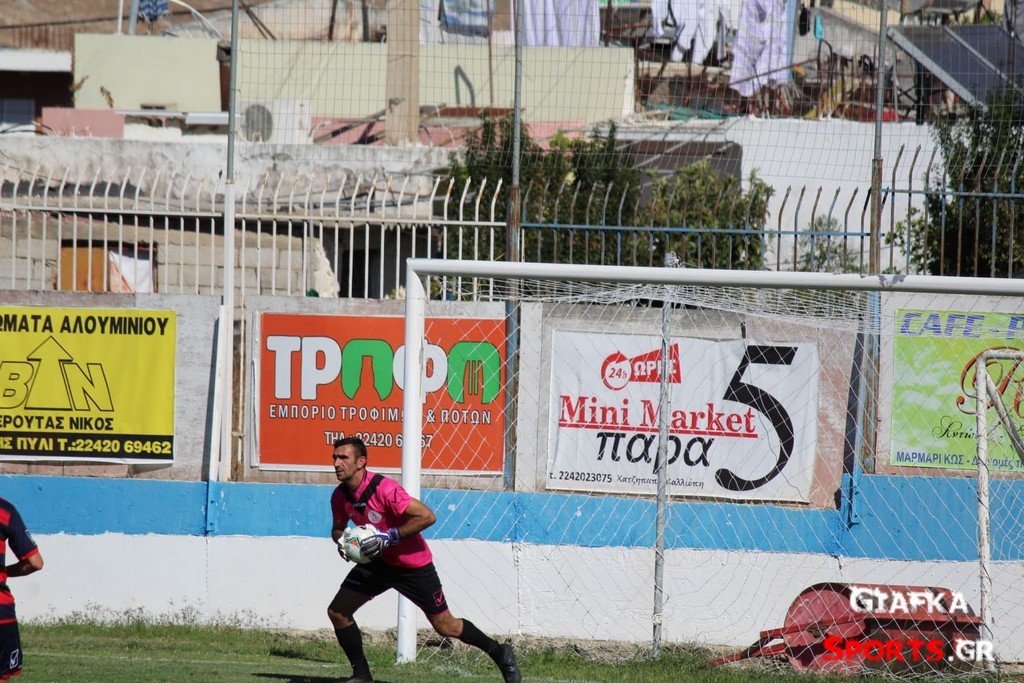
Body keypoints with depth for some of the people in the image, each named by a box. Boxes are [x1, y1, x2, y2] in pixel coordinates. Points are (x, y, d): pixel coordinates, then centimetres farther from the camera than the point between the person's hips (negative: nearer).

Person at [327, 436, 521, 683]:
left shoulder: (384, 489, -29)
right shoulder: (340, 496, -7)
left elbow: (427, 516, -29)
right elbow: (338, 528, 13)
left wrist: (390, 537, -32)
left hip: (414, 564, -6)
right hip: (378, 562, 6)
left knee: (445, 626, 1)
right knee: (337, 612, -3)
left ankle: (499, 652, 21)